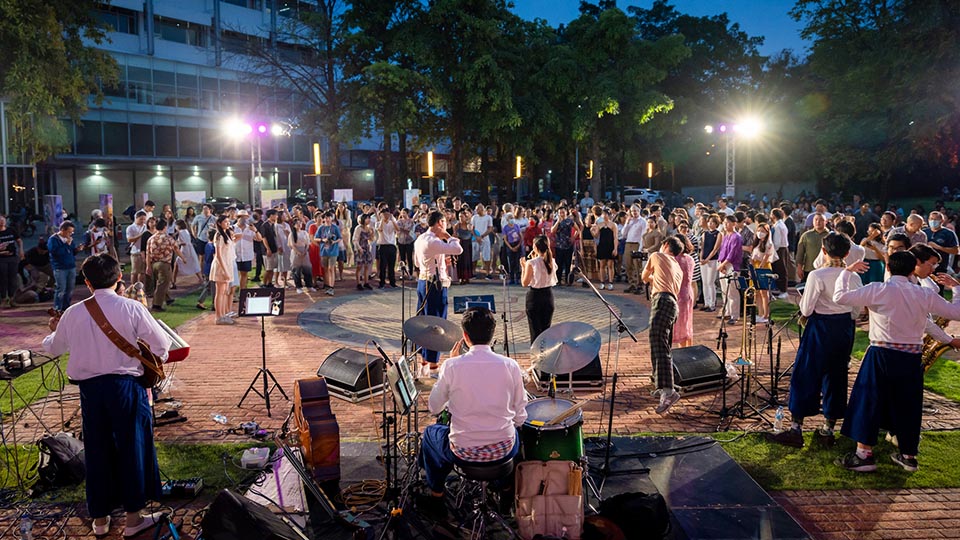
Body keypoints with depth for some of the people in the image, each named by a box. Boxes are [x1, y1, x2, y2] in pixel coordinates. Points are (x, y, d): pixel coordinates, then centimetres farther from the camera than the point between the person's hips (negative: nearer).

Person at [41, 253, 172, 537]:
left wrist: (54, 331, 38)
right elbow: (162, 345, -8)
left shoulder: (73, 314, -1)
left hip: (89, 387, 3)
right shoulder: (131, 308, -10)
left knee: (97, 450, 14)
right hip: (126, 384, -3)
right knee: (132, 447, 8)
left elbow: (53, 348, 16)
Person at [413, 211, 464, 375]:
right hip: (435, 285, -10)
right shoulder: (433, 242, -20)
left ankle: (422, 362, 24)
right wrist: (448, 236, -11)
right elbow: (458, 249, -27)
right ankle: (433, 366, 4)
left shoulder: (419, 240, 10)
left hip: (422, 281, 10)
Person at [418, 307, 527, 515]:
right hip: (504, 451, 2)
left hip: (464, 452, -1)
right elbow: (520, 418, -1)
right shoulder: (510, 366, -8)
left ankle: (436, 497, 40)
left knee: (430, 433, 31)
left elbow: (434, 408, 1)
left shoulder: (452, 366, -14)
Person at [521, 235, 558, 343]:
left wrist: (523, 267, -3)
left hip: (534, 295, -5)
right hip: (548, 294, 5)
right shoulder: (552, 262, -3)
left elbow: (524, 283, -12)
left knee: (535, 329, 5)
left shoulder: (531, 263, -17)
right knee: (546, 328, 15)